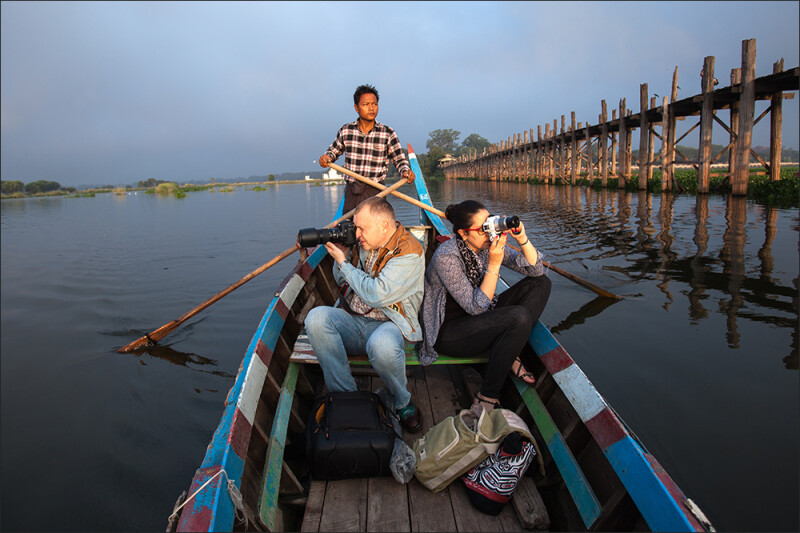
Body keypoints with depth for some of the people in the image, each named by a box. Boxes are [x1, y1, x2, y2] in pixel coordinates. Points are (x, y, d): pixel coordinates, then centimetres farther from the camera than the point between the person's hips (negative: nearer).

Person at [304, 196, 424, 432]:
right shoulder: (363, 243, 7)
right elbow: (342, 284, 20)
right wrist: (340, 252, 1)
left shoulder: (409, 251, -14)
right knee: (316, 317, -23)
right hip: (352, 323, 6)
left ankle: (403, 402, -6)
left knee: (382, 346, -40)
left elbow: (375, 295, -23)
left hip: (389, 324, -6)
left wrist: (343, 262, -12)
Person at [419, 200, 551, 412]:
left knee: (541, 283, -2)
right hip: (448, 332, -8)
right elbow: (476, 307, -24)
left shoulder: (488, 244, -4)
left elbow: (536, 270, -4)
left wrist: (522, 238, -20)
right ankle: (487, 397, -19)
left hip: (480, 319, 8)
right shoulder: (446, 257, -24)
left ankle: (509, 354, -5)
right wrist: (494, 264, -29)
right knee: (519, 316, -32)